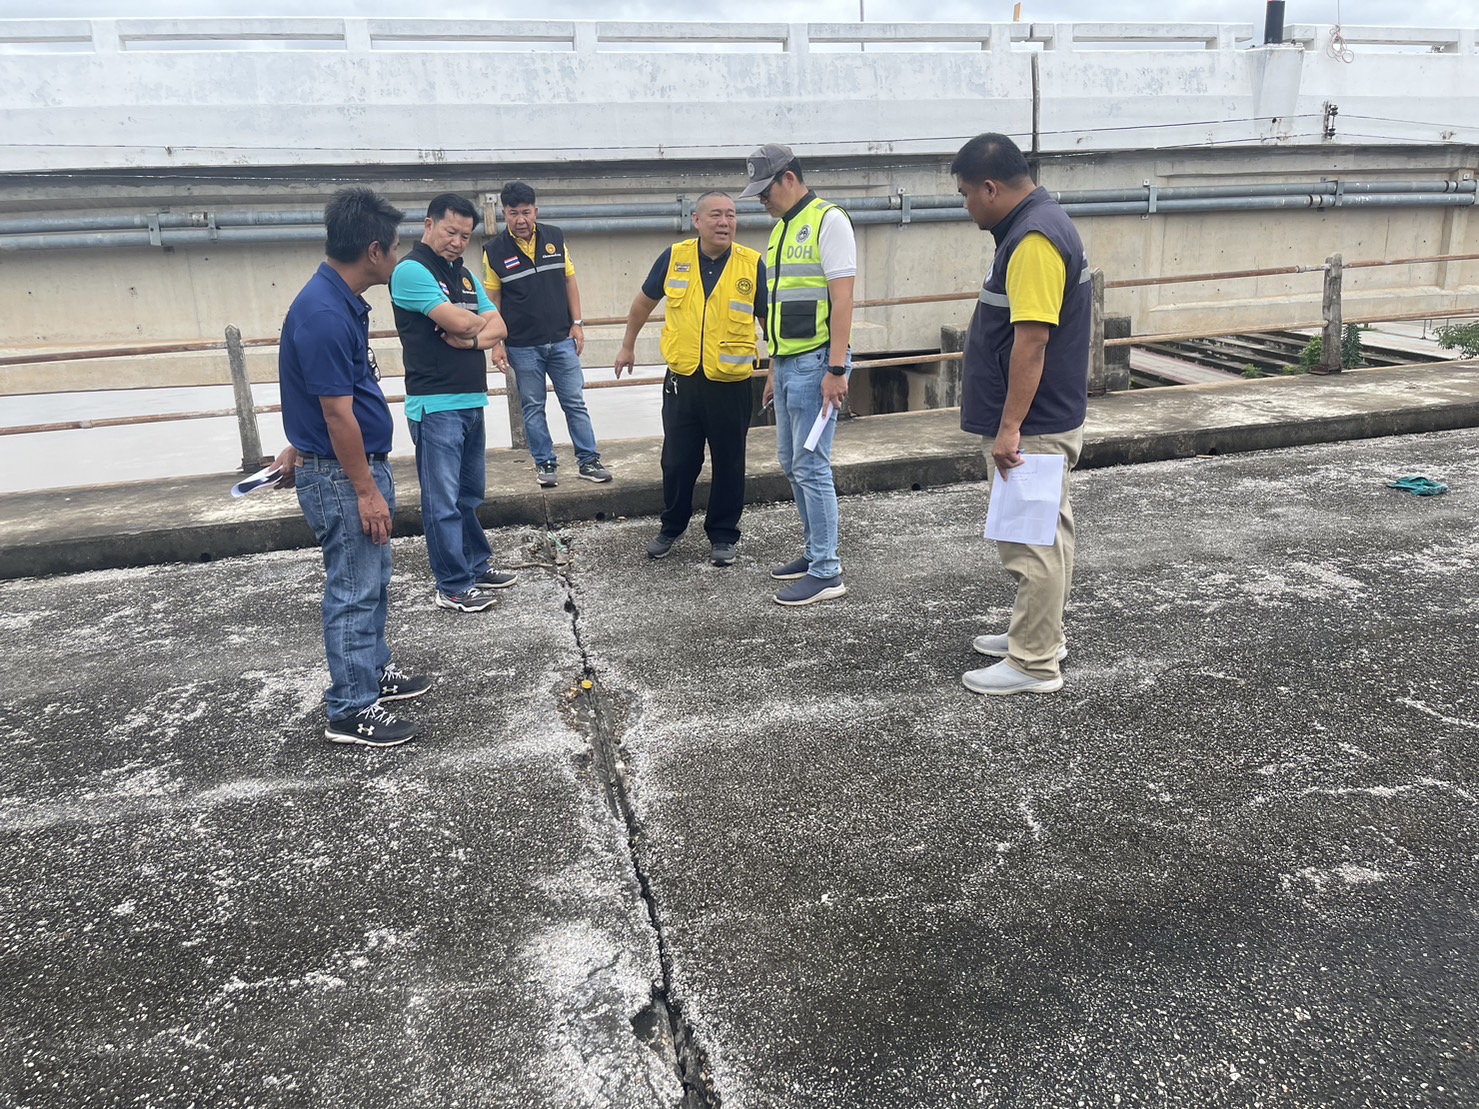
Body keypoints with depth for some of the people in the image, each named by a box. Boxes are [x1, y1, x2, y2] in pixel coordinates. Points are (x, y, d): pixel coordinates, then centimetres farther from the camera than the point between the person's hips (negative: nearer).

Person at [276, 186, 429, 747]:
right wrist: (366, 490, -18)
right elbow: (337, 413, -23)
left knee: (373, 580, 21)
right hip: (341, 475, -10)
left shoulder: (342, 301, 7)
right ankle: (352, 711, 10)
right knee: (354, 591, -1)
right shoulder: (324, 315, -25)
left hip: (361, 464, 10)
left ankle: (373, 671, 37)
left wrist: (301, 448, 26)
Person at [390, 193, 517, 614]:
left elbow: (498, 328, 10)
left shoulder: (464, 275, 17)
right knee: (443, 501, -2)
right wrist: (480, 322, 2)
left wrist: (472, 337, -11)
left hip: (472, 401, 8)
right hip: (436, 405, -8)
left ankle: (477, 567, 27)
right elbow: (459, 321, -20)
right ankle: (453, 587, 4)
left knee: (469, 495, 16)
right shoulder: (411, 270, -9)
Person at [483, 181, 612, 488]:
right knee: (532, 408, 7)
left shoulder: (555, 238, 1)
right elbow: (492, 299, -1)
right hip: (522, 346, -1)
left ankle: (588, 460, 12)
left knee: (575, 403, 4)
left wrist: (577, 324, 2)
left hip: (562, 340, 2)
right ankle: (545, 463, 18)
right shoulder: (494, 251, -5)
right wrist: (496, 343, -5)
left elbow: (569, 281, 7)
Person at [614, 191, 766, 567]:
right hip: (681, 381, 1)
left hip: (731, 384, -1)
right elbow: (644, 302, 14)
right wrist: (628, 346, 21)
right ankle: (671, 527, 31)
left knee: (728, 464, 9)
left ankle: (722, 535, 25)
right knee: (677, 461, 10)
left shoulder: (752, 264, -6)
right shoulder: (674, 257, -2)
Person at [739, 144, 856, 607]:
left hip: (815, 362, -9)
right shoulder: (780, 230, 18)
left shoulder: (828, 221, -8)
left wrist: (837, 369, -21)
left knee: (811, 466, -8)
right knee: (791, 463, 14)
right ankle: (814, 552, 26)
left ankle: (826, 573, -1)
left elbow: (841, 297, -15)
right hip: (787, 363, 9)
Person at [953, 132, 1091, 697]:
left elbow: (1031, 339, -26)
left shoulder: (1034, 239, -20)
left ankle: (1034, 664, 6)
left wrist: (1009, 428, -25)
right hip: (1044, 421, 11)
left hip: (1034, 427, -11)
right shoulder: (1039, 223, 14)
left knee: (1033, 541, -3)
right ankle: (1038, 634, 32)